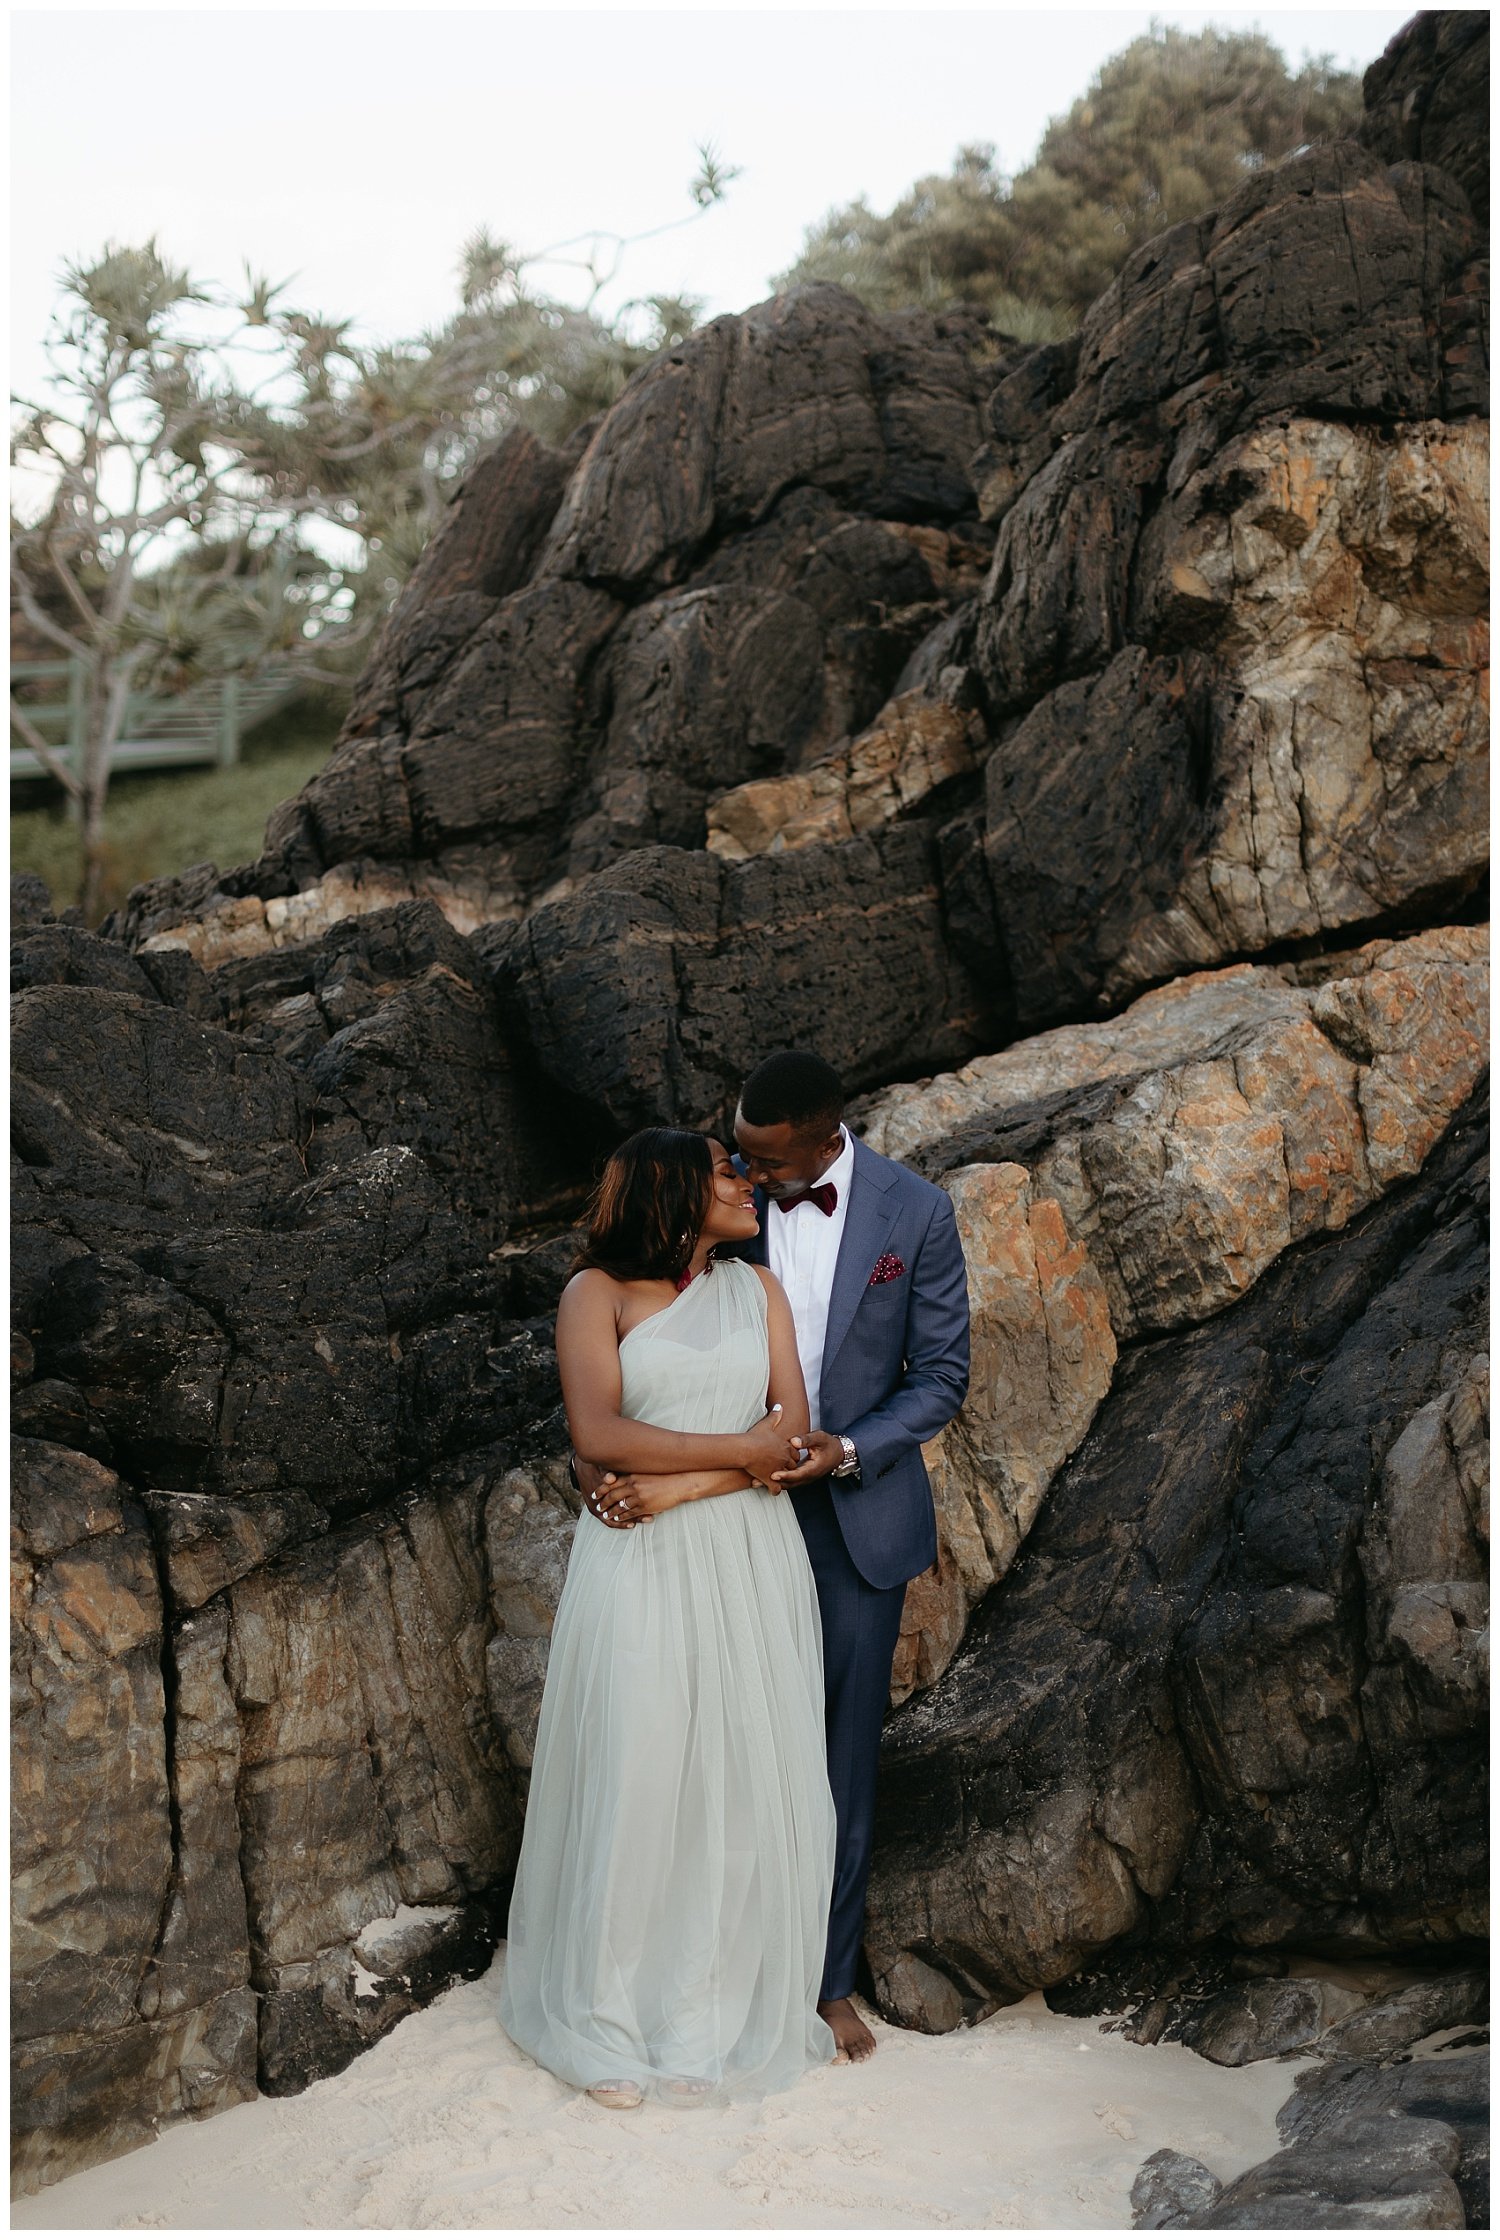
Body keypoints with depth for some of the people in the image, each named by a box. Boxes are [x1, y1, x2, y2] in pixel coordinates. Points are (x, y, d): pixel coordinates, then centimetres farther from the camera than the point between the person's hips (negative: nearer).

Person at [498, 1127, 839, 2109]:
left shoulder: (756, 1288, 10)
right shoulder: (598, 1293, -1)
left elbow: (794, 1427, -1)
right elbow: (598, 1432, -13)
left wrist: (679, 1486, -13)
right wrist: (742, 1450, -11)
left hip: (749, 1561, 3)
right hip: (641, 1571, -3)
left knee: (748, 1779, 5)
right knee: (636, 1778, 1)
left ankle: (733, 2005, 21)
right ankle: (617, 2022, 16)